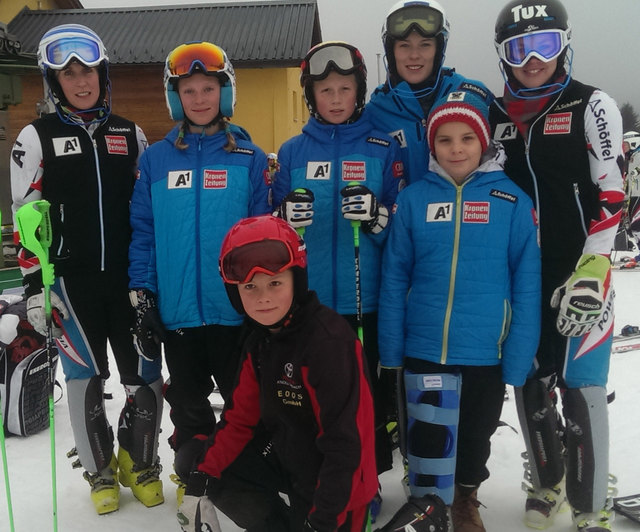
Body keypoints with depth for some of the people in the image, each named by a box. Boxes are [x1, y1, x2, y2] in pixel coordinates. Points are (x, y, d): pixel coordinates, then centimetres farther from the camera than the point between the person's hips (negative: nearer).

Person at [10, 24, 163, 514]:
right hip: (72, 278, -1)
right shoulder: (37, 138, 2)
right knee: (85, 376, 7)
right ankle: (100, 470, 28)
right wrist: (34, 285, -6)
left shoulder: (130, 135, 9)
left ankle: (140, 463, 27)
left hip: (130, 276, 2)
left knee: (145, 376, 3)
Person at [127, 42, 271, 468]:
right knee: (188, 408, 18)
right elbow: (143, 231, 3)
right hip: (176, 310, 2)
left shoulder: (250, 158, -2)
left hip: (237, 308, -2)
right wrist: (141, 293, -3)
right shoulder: (155, 159, 3)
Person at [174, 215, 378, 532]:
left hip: (330, 486, -7)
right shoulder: (259, 339, -1)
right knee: (192, 462, 5)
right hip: (285, 455, 8)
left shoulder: (330, 340, -28)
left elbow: (345, 443, -27)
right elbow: (241, 417, 4)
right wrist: (200, 482, -3)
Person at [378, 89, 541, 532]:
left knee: (476, 436, 20)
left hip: (487, 351, 1)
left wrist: (518, 360, -8)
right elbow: (394, 278, -1)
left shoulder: (512, 200, -6)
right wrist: (391, 351, -3)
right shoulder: (414, 199, -3)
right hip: (424, 348, 0)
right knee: (430, 437, 4)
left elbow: (526, 285, -5)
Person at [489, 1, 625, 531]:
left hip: (579, 274, -4)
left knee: (580, 388, -2)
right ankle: (547, 482, 34)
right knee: (529, 382, 12)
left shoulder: (592, 106, -3)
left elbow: (610, 196, -8)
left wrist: (590, 275, -17)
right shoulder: (495, 115, 9)